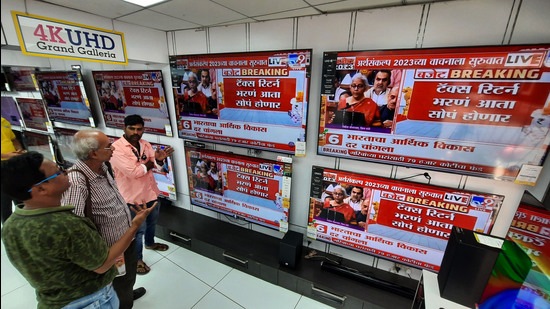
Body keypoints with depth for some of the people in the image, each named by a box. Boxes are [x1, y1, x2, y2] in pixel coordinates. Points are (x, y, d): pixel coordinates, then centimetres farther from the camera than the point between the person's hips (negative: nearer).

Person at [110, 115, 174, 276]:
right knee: (138, 229, 9)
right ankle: (137, 259, 32)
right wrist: (149, 164, -11)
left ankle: (150, 243, 54)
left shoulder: (146, 145, 1)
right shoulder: (116, 148, -20)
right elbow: (133, 172, -28)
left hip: (151, 191, 7)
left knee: (152, 221, 27)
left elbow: (156, 166, -4)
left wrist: (159, 159, -27)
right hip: (133, 196, -7)